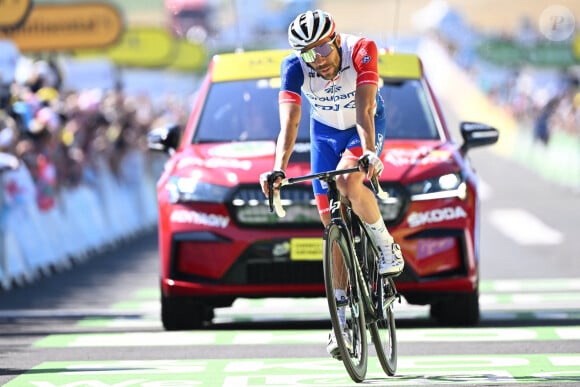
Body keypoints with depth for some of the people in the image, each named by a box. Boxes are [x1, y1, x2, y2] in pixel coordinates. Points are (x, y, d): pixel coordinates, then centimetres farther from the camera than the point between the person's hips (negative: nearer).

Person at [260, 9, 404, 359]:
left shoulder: (361, 51, -32)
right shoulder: (295, 67, -27)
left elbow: (364, 109, -41)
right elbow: (290, 120, -35)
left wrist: (370, 152, -56)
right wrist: (279, 168, -49)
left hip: (365, 127, -3)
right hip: (325, 133, 3)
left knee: (349, 183, -34)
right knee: (332, 224, -2)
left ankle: (387, 246, -9)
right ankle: (342, 318, 5)